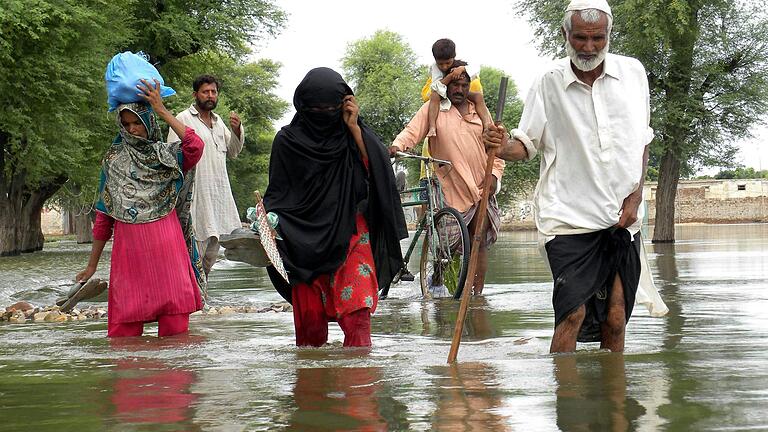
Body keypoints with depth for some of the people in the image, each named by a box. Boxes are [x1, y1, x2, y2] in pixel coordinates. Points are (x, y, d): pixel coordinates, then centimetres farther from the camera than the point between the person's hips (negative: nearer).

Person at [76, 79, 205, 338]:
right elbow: (103, 217, 12)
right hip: (129, 249, 1)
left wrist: (162, 112, -13)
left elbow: (195, 147, -17)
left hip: (167, 248, -1)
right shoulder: (113, 159, 11)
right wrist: (92, 264, 10)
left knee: (174, 323, -2)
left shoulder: (167, 156, 7)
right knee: (125, 325, 0)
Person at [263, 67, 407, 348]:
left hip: (350, 233, 0)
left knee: (357, 312, -13)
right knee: (310, 316, 2)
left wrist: (353, 127, -11)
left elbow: (376, 168, -10)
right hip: (305, 239, 0)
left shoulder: (351, 135, 6)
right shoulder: (288, 141, 4)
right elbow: (277, 193, 6)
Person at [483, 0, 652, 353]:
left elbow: (641, 141, 12)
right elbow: (527, 143, 4)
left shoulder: (632, 72, 6)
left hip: (623, 218, 3)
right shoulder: (549, 83, -1)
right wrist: (505, 147, -20)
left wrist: (636, 196, 1)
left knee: (615, 319, 3)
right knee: (573, 313, -13)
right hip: (569, 215, -3)